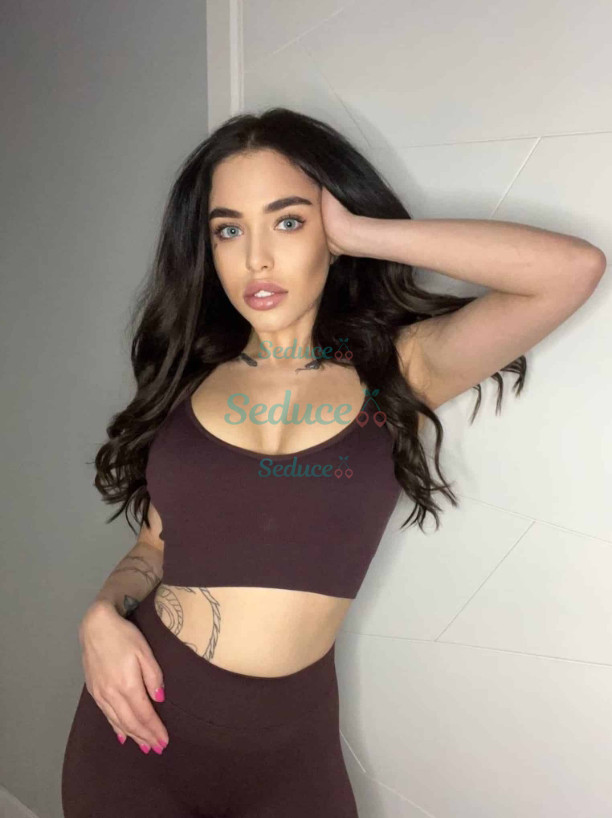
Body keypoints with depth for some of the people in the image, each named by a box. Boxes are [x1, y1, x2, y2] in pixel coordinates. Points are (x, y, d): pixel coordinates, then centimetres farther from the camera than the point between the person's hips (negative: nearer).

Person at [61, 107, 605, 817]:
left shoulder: (396, 370, -7)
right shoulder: (189, 378, 0)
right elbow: (157, 543, 9)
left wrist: (357, 232, -16)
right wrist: (102, 614, -11)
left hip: (287, 748, -2)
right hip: (137, 727, 3)